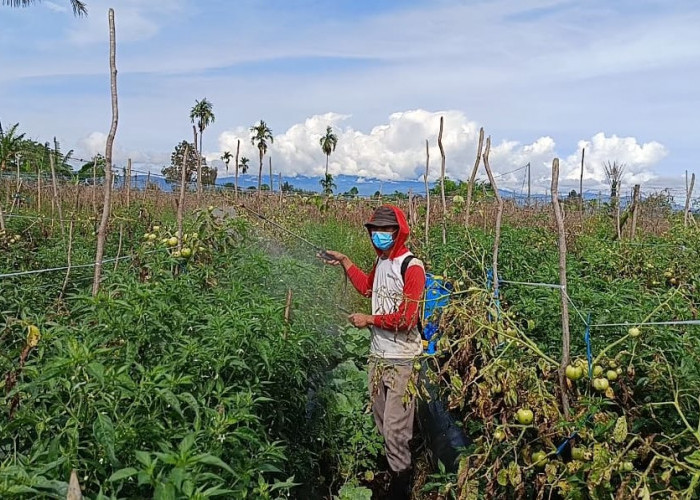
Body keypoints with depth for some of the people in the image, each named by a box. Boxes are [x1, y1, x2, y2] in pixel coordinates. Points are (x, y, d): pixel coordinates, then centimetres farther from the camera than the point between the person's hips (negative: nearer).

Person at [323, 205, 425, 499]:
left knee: (396, 432, -2)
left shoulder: (412, 266, -15)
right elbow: (368, 287, 30)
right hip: (378, 355, 7)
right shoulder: (381, 261, 8)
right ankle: (384, 476, 32)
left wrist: (368, 320, -11)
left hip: (402, 361, -7)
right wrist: (344, 262, 28)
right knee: (380, 425, 16)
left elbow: (407, 318, -20)